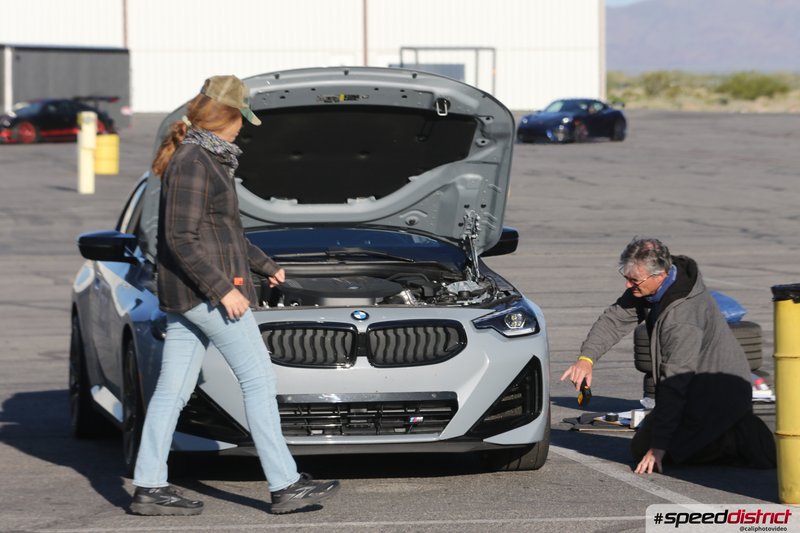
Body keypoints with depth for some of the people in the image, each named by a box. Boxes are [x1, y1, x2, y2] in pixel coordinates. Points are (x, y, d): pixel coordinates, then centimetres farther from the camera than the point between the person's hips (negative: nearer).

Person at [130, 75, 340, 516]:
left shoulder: (206, 158, 15)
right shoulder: (193, 162, -16)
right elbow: (181, 238, -22)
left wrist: (264, 265, 34)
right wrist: (222, 289, -21)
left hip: (183, 296, 10)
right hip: (203, 291, -10)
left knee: (173, 390, 8)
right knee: (258, 380, -4)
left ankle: (149, 488, 8)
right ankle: (285, 486, -3)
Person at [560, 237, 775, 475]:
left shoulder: (684, 317, -32)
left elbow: (674, 384, -31)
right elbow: (614, 319, 2)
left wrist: (658, 447, -28)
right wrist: (587, 357, -17)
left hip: (717, 397, -10)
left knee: (643, 449, -5)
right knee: (645, 444, 21)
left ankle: (737, 443, -9)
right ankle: (738, 433, 10)